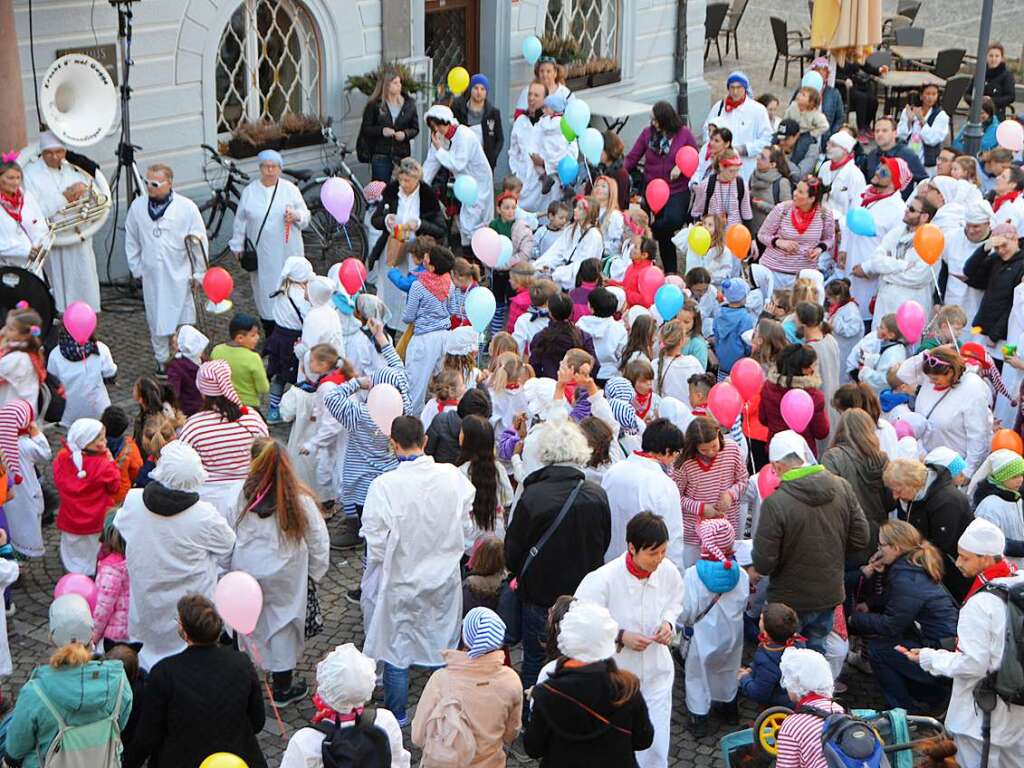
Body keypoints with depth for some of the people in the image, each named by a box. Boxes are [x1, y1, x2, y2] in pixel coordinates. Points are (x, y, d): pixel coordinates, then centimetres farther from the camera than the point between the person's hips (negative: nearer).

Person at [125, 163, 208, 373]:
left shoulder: (187, 208, -11)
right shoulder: (137, 206, -2)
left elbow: (200, 242, -4)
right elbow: (131, 240, 10)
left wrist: (198, 273, -2)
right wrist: (136, 268, 10)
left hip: (180, 275, -3)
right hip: (152, 275, 3)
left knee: (184, 320, 4)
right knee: (156, 319, 12)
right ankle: (161, 359, 26)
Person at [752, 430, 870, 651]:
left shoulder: (775, 504, -26)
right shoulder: (842, 488, -9)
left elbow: (763, 564, -22)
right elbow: (860, 539, 0)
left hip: (791, 602, -5)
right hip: (830, 595, 5)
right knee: (816, 652, 23)